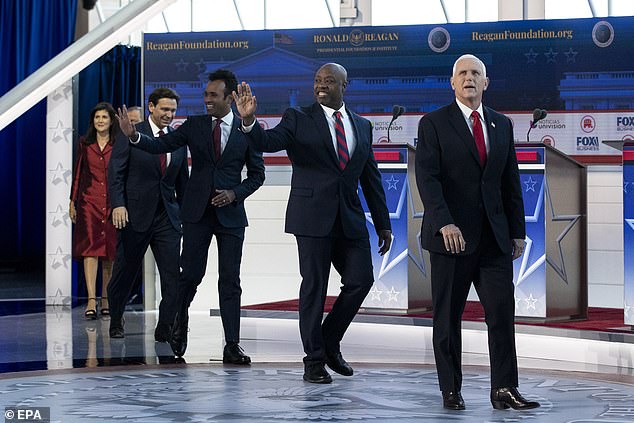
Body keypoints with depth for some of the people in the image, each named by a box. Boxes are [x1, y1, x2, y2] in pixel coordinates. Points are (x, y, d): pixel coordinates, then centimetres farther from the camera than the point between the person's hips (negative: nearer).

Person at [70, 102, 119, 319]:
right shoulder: (85, 144, 9)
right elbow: (78, 173, 12)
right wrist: (73, 201, 8)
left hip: (112, 201, 0)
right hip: (89, 201, 0)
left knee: (110, 252, 3)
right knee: (90, 248, -10)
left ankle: (105, 299, 13)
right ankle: (91, 300, -16)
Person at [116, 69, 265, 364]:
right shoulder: (195, 125, 3)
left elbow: (257, 173, 7)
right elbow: (161, 145, -5)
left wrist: (235, 193, -8)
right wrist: (133, 135, -22)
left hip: (230, 214, 0)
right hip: (197, 212, 0)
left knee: (230, 281, 0)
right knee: (190, 273, 2)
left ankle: (232, 346, 2)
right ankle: (179, 326, 28)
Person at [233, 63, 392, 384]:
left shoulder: (362, 126, 13)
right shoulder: (299, 119, 1)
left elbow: (371, 178, 16)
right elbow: (268, 142, -15)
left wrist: (383, 224, 15)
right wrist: (249, 121, -36)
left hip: (350, 218, 4)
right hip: (313, 216, -4)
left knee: (361, 280, -1)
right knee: (314, 286, -2)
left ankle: (329, 342, 20)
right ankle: (314, 360, 7)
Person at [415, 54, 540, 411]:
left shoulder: (502, 125, 13)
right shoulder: (434, 124, -1)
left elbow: (511, 181, 15)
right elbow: (427, 178, -11)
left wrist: (517, 231, 10)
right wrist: (444, 223, -23)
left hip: (495, 236, 4)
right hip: (452, 235, -3)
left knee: (502, 312, -4)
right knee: (448, 317, 3)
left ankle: (505, 389, -1)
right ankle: (451, 390, 12)